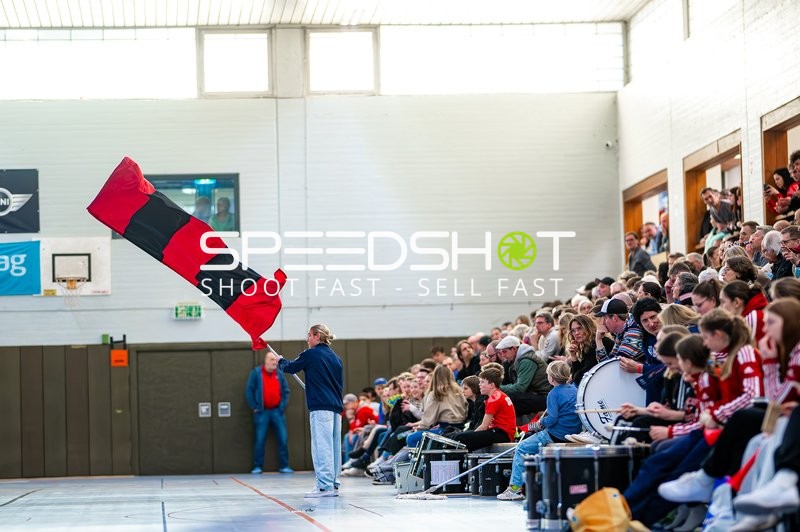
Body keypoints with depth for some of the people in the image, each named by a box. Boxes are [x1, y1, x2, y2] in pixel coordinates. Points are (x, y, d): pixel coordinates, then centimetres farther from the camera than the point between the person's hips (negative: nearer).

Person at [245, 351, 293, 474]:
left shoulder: (279, 373, 8)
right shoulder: (256, 373, -1)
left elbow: (286, 390, 11)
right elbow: (249, 390, -2)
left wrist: (283, 406, 1)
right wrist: (254, 407, -6)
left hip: (277, 411, 3)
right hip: (262, 412, -3)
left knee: (283, 439, 0)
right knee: (260, 440, -1)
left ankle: (284, 466, 7)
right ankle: (257, 466, 7)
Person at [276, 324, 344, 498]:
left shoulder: (311, 354, -3)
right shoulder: (335, 357, 16)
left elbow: (289, 368, 8)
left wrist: (281, 361, 29)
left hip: (320, 407, -7)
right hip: (336, 407, 7)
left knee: (322, 446, -9)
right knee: (334, 446, 8)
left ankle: (325, 486, -14)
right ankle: (334, 483, 11)